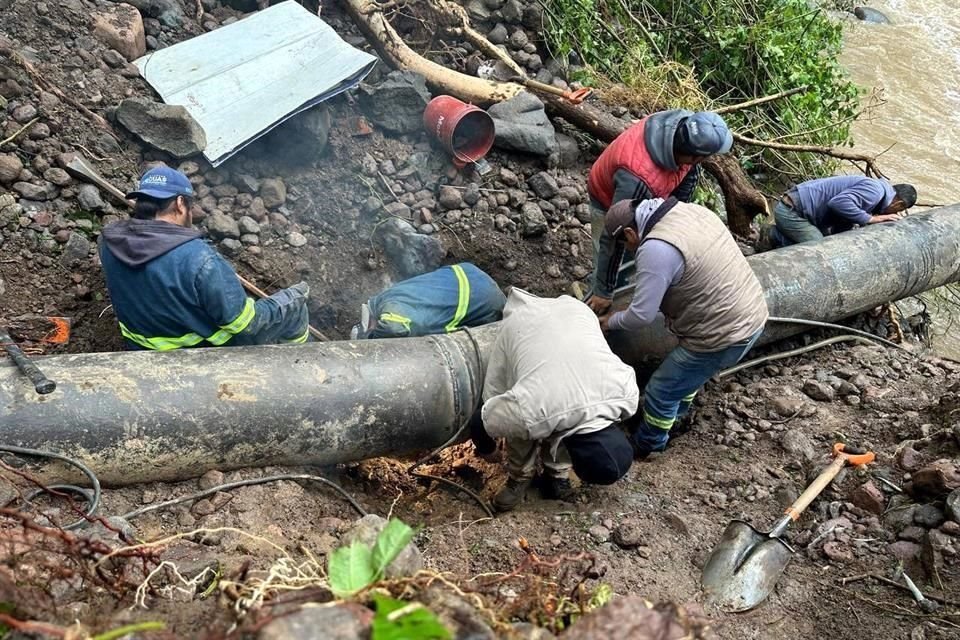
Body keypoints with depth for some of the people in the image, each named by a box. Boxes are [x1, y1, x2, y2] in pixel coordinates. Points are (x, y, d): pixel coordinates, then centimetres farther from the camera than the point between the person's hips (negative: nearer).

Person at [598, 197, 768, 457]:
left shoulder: (656, 249, -25)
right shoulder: (690, 209, 3)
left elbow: (641, 315, -19)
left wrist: (611, 322, 0)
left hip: (724, 336, -9)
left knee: (660, 393, 10)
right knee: (687, 372, 31)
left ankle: (645, 449, 31)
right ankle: (674, 419, 53)